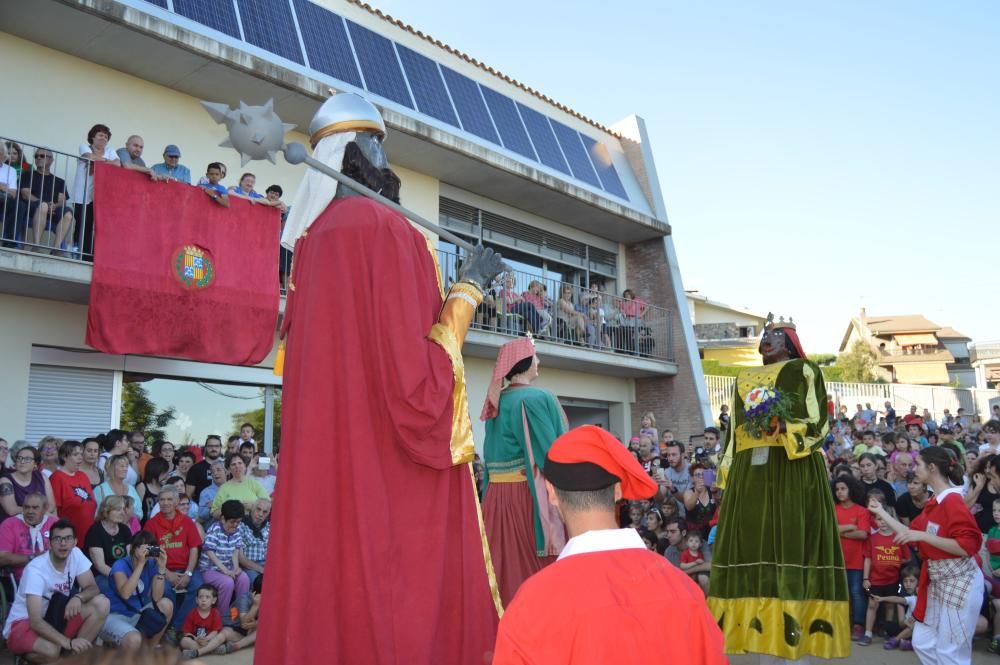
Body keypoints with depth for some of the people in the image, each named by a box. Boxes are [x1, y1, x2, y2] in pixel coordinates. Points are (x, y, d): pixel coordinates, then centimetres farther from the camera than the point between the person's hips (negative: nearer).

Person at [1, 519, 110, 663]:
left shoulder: (76, 554, -8)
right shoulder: (35, 569, -25)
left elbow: (93, 588, -5)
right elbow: (36, 621, -32)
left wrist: (78, 597, -31)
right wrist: (68, 642, -44)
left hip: (55, 618, 6)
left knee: (101, 603, -17)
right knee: (51, 650, -38)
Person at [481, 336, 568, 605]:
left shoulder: (495, 403, 10)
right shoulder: (537, 398, -12)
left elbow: (492, 453, 13)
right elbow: (549, 453, -16)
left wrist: (499, 488, 18)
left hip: (496, 495, 7)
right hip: (528, 495, -7)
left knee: (506, 564, 12)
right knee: (536, 567, 1)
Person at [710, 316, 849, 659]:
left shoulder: (804, 371, 7)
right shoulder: (744, 379, 20)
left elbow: (819, 422, -2)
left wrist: (785, 427, -21)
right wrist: (726, 483, 12)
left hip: (795, 472, -4)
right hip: (749, 473, 5)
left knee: (792, 544, -6)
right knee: (753, 545, 1)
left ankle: (793, 628, -2)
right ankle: (758, 626, 6)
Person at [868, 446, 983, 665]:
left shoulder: (952, 501, -19)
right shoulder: (934, 502, 9)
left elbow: (967, 547, -26)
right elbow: (911, 535, 16)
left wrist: (923, 535, -28)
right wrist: (881, 512, 16)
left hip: (959, 583, -9)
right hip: (936, 581, 9)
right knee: (923, 643, 15)